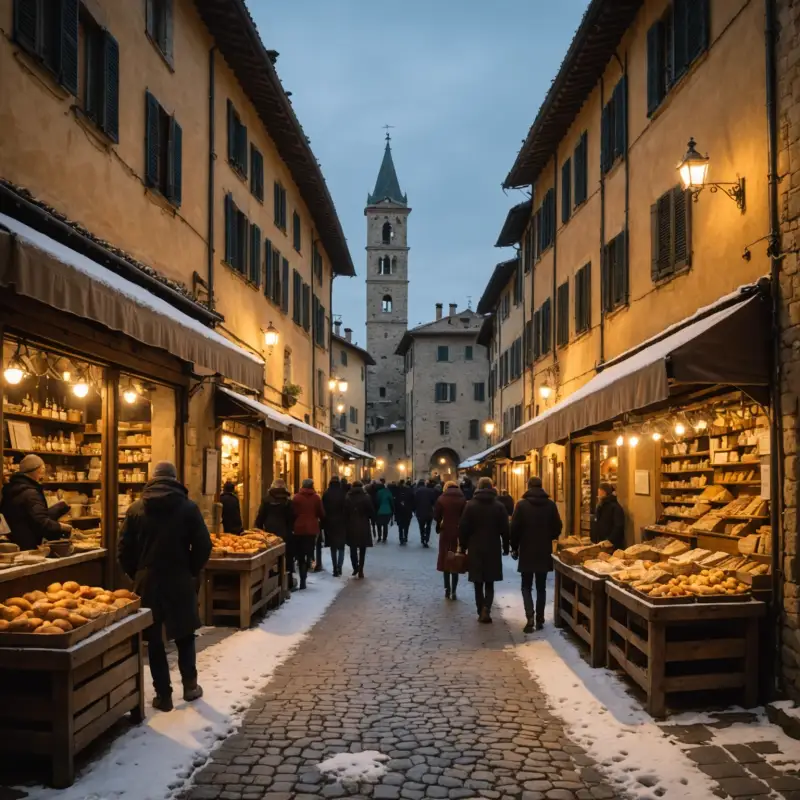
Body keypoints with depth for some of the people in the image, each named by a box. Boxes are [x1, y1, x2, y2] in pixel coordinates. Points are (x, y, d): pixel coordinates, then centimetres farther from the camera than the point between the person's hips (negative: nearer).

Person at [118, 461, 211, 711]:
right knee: (185, 635, 17)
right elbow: (203, 546, -7)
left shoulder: (136, 509, -1)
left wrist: (136, 575, 13)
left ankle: (163, 695, 11)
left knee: (154, 640, 8)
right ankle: (190, 686, 21)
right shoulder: (188, 507, -5)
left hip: (147, 583, 1)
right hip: (180, 583, 0)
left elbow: (123, 550, -1)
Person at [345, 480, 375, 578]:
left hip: (351, 526, 1)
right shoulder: (366, 497, -4)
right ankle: (360, 570, 4)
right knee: (362, 550, 6)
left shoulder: (348, 498, 2)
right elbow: (371, 511, -5)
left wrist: (346, 523, 5)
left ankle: (355, 568, 8)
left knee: (353, 548, 14)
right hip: (364, 526, -1)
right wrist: (373, 521, 4)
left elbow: (345, 513, 0)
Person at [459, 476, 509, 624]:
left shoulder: (471, 505, -3)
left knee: (478, 583, 8)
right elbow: (505, 529, 0)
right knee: (490, 583, 7)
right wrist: (506, 547, 11)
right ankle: (486, 608, -13)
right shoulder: (499, 506, -1)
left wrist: (463, 546, 7)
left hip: (475, 549, 0)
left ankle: (481, 612, 8)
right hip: (493, 549, 1)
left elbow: (463, 528, -3)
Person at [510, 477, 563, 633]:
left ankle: (530, 618, -11)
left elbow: (514, 528, -8)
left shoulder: (522, 504, -9)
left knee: (526, 586, 6)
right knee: (541, 587, 11)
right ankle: (540, 620, 12)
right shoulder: (551, 504, -2)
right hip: (544, 552, 2)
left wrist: (514, 547, 5)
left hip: (527, 551, -2)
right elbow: (557, 528, 3)